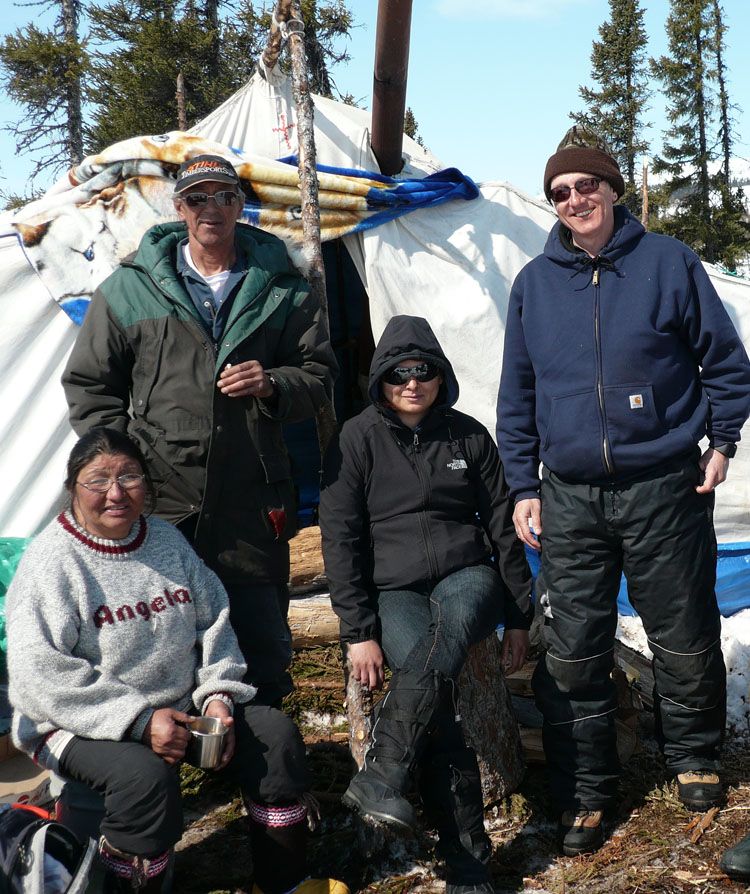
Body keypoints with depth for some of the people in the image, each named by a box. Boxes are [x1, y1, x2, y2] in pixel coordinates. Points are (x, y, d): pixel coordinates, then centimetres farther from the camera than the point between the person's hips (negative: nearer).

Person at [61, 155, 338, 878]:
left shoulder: (281, 288, 6)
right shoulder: (129, 288, 4)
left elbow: (320, 374, 12)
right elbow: (89, 384, 8)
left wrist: (271, 385, -9)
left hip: (252, 508, 1)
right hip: (158, 504, -1)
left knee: (262, 649, 8)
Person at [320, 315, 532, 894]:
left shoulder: (469, 436, 10)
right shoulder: (357, 441, 2)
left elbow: (503, 528, 14)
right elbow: (341, 540, -1)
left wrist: (519, 618, 11)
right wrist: (359, 632, -9)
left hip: (467, 577, 2)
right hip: (393, 591, -1)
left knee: (449, 632, -37)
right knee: (437, 685, -30)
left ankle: (381, 777, -40)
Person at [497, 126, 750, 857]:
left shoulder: (668, 264, 0)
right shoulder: (533, 284, 7)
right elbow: (516, 396, 11)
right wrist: (522, 485, 7)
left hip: (665, 490, -2)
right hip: (569, 498, 2)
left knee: (683, 639, 10)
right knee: (571, 654, 4)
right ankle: (583, 793, 18)